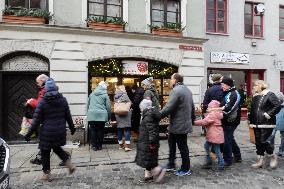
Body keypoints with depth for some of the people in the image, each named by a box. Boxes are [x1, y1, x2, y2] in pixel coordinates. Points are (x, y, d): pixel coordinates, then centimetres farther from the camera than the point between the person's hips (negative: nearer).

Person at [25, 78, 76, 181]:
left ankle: (46, 174, 24)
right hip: (60, 131, 4)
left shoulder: (42, 102, -10)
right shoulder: (63, 100, -1)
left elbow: (36, 120, -10)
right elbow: (68, 116, 4)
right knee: (57, 148, 25)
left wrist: (29, 133, -1)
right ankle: (69, 164, 12)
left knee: (45, 152, 14)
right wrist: (72, 128, 16)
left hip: (47, 132, -4)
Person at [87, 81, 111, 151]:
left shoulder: (92, 94, 12)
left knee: (93, 130, 7)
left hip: (92, 114, 3)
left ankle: (94, 146, 11)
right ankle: (99, 145, 16)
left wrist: (89, 113, 28)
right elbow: (108, 107, -1)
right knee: (100, 130, 7)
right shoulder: (105, 95, 0)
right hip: (101, 115, -2)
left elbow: (88, 105, 18)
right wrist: (109, 116, 10)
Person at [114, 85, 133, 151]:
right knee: (127, 129, -1)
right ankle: (127, 145, -4)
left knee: (119, 129, 12)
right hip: (125, 114, -5)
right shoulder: (124, 95, -10)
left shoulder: (115, 97, 7)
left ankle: (120, 144, 22)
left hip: (118, 115, 6)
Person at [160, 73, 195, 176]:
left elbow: (168, 108, -25)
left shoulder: (176, 91, -19)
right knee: (172, 143, 19)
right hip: (184, 123, 10)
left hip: (179, 125, -10)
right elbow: (192, 107, 18)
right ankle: (171, 164, 31)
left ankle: (186, 169, 21)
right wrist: (192, 118, 26)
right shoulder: (187, 90, 13)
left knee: (182, 147, 5)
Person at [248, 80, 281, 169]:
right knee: (258, 142, 9)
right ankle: (260, 161, 20)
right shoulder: (255, 97, 13)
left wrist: (268, 114, -18)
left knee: (263, 141, -8)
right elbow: (252, 109, 20)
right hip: (256, 124, 7)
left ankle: (273, 156, 19)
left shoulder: (269, 95, -9)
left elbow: (278, 105, -18)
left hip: (267, 124, -7)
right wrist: (251, 120, 13)